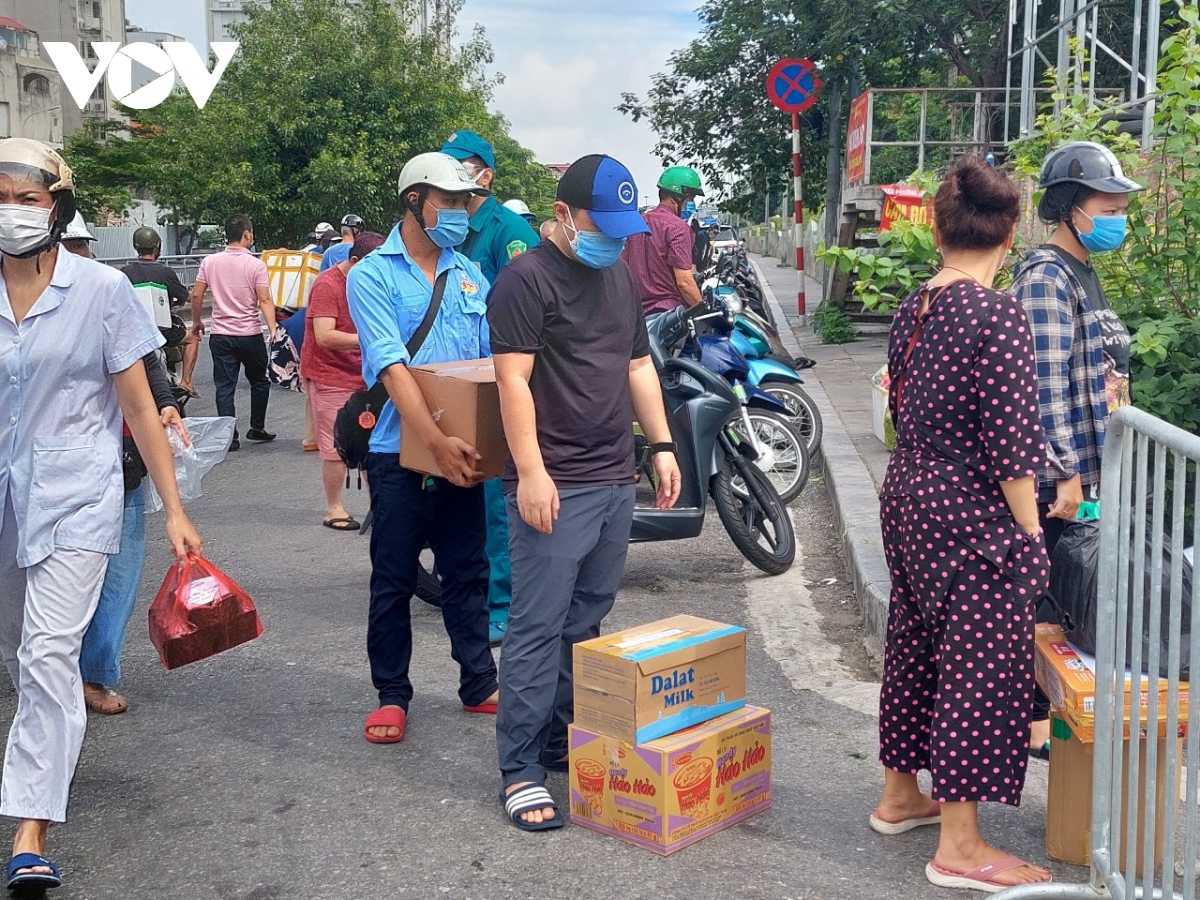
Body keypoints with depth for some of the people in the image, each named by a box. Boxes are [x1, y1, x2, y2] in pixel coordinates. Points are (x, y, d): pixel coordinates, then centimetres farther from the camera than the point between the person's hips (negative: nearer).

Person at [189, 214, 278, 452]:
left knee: (224, 387, 4)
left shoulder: (210, 262, 1)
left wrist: (196, 321, 17)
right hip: (250, 335, -2)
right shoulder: (256, 265, -9)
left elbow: (196, 295, 3)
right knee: (259, 382, 17)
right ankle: (256, 428, 23)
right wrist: (273, 329, -18)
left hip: (221, 336, 2)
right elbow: (265, 301, -16)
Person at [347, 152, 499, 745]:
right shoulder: (372, 275, -7)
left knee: (467, 573, 13)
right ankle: (392, 695, 18)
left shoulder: (470, 275, 10)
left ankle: (479, 686, 25)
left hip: (463, 451, 5)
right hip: (400, 454, -4)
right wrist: (436, 441, -28)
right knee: (393, 580, 6)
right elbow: (392, 367, -18)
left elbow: (491, 361, 11)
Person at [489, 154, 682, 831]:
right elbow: (514, 381, -14)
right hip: (555, 486, -8)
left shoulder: (621, 276, 16)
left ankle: (563, 743, 24)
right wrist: (531, 472, -20)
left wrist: (663, 447, 15)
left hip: (616, 480, 8)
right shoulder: (526, 280, -8)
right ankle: (520, 769, 2)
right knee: (539, 627, -5)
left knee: (587, 623, 13)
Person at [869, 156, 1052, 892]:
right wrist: (1030, 535, -11)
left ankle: (900, 796, 34)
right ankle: (960, 847, 8)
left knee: (915, 646, 19)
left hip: (908, 496, 8)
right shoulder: (999, 314, -17)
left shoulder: (913, 308, 6)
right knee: (979, 665, 0)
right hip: (973, 513, -8)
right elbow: (1011, 440, -18)